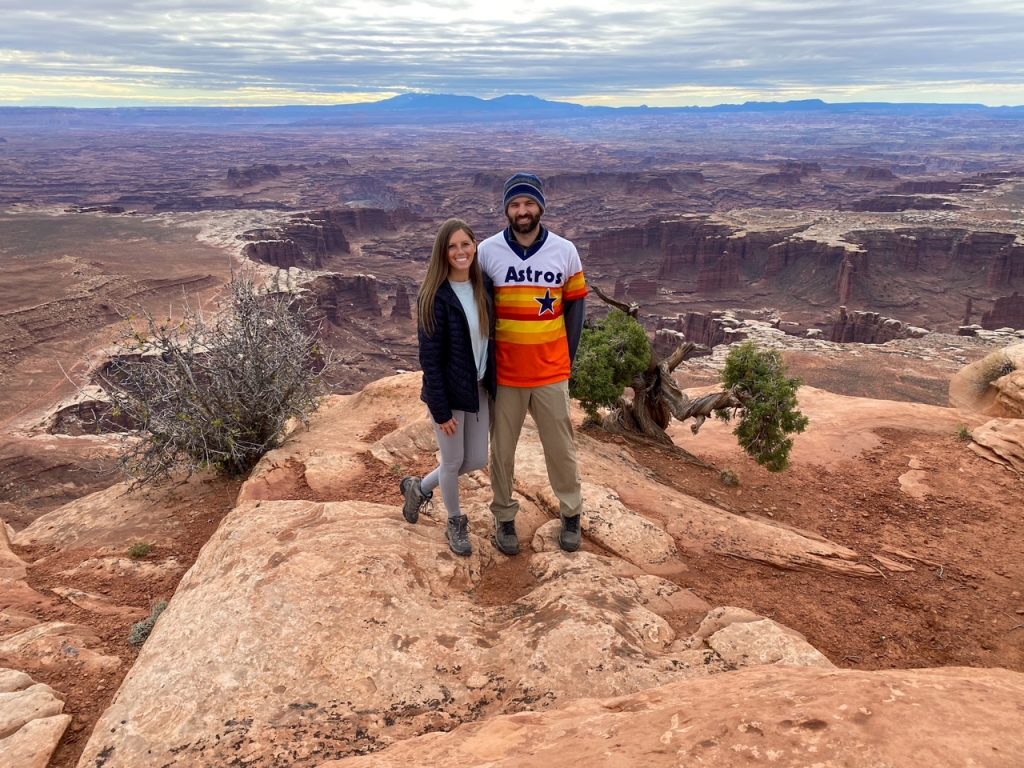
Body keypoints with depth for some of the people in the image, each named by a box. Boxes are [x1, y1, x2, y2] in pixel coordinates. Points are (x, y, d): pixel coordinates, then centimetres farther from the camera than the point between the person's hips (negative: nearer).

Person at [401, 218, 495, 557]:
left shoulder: (484, 287, 0)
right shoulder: (435, 296, -17)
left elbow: (490, 338, 7)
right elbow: (430, 357, -17)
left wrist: (493, 385, 6)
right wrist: (441, 409, -16)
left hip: (479, 388, 6)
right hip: (450, 392, -6)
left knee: (477, 460, 15)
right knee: (453, 461, 11)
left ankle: (419, 487, 40)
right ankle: (456, 523, 37)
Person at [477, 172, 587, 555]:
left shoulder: (565, 251, -3)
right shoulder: (487, 251, -5)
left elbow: (575, 305, 6)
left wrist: (568, 357, 3)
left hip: (551, 371, 1)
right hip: (505, 371, 0)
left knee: (560, 445, 11)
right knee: (502, 448, 11)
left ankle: (571, 514, 31)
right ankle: (504, 517, 28)